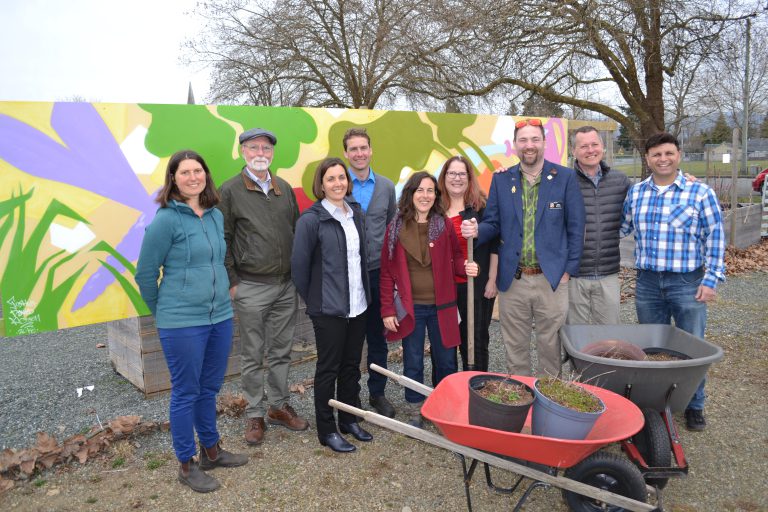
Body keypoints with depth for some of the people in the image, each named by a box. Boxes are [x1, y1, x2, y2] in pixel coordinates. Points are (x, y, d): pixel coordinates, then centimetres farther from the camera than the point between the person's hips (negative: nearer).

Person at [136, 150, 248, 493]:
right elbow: (145, 273, -6)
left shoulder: (216, 216, 6)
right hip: (182, 324, -6)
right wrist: (164, 312, 3)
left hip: (220, 318, 6)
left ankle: (211, 451, 36)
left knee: (209, 389, 19)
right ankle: (187, 465, 23)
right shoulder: (165, 220, -12)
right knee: (186, 393, 7)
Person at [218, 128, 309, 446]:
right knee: (252, 356, 7)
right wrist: (231, 282, -8)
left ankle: (278, 406, 29)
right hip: (251, 288, -4)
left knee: (281, 351, 14)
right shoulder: (230, 191, -5)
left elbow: (297, 232, 15)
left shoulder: (284, 188, 10)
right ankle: (255, 414, 22)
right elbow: (223, 240, -5)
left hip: (287, 285, 5)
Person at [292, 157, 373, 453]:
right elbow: (299, 264, -9)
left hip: (358, 305, 6)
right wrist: (312, 299, -2)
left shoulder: (356, 212, 6)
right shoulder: (311, 219, -13)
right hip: (328, 309, -6)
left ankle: (349, 420, 33)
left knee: (351, 365, 16)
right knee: (328, 369, 6)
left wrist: (365, 292, 12)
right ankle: (327, 431, 21)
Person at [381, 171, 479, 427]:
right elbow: (387, 272, -1)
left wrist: (466, 267, -15)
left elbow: (455, 259, 9)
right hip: (410, 307, -1)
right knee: (412, 364, 11)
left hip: (441, 307, 1)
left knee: (446, 362, 11)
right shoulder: (396, 227, -2)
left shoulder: (444, 225, 0)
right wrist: (387, 310, -4)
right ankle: (415, 411, 29)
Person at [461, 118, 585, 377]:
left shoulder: (565, 177, 0)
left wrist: (569, 270, -4)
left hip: (552, 278, -2)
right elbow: (493, 224, 8)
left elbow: (576, 227, 0)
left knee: (550, 346, 10)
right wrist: (476, 230, -14)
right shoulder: (501, 179, 6)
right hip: (512, 279, 2)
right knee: (515, 347, 12)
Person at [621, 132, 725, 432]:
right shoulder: (635, 193, 5)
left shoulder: (701, 193, -4)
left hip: (688, 283, -3)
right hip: (647, 283, 3)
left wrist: (711, 280, -9)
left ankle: (694, 406, 25)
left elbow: (715, 239, -4)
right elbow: (621, 227, 16)